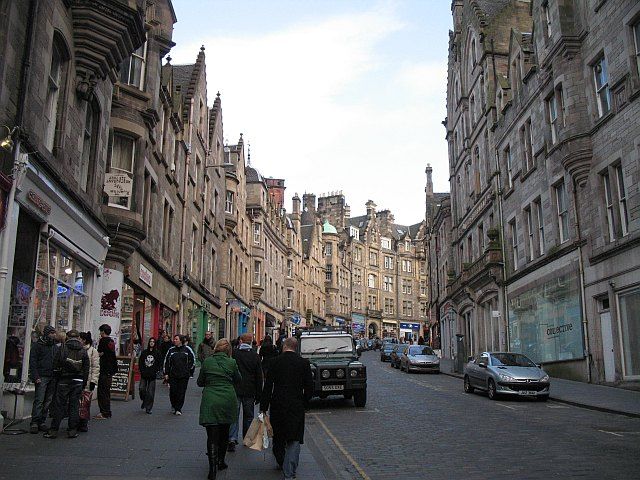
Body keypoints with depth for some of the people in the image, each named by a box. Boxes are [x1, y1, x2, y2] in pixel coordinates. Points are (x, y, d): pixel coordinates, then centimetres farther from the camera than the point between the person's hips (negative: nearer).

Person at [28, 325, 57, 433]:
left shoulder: (54, 346, 17)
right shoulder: (37, 345, 0)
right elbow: (32, 362, -5)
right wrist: (36, 377, -13)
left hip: (52, 377, 6)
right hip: (42, 377, -5)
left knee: (48, 401, 5)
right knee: (39, 400, -9)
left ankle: (42, 422, 10)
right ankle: (34, 423, -5)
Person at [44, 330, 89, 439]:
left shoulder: (61, 349, -4)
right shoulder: (83, 351, 2)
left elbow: (55, 366, -3)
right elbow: (86, 369, 5)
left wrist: (56, 378, 9)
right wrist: (84, 383, 12)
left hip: (64, 381, -1)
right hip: (78, 381, 2)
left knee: (59, 405, 3)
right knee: (74, 405, 6)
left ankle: (53, 430, 5)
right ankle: (72, 430, 8)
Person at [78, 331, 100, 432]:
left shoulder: (93, 351, -4)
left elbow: (96, 367, -5)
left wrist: (93, 381, -11)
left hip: (87, 382, -5)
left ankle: (84, 424, 6)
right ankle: (76, 424, 13)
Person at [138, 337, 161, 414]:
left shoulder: (157, 353, 4)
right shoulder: (144, 352, 7)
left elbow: (160, 364, 5)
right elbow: (140, 362, 8)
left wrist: (155, 371, -5)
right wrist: (142, 370, -2)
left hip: (152, 375, -1)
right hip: (144, 374, 1)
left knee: (150, 392, -2)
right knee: (142, 388, -7)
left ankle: (148, 408, 5)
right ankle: (144, 401, 23)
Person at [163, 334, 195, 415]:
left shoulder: (187, 349, 0)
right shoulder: (171, 350, 5)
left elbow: (193, 361, 11)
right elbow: (166, 362, 12)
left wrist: (190, 371, 8)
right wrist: (166, 373, 8)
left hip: (184, 375, -1)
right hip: (173, 375, 2)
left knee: (181, 392, -1)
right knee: (173, 391, 0)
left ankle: (178, 409, 9)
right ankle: (174, 406, 24)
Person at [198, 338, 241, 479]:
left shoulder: (207, 361, -3)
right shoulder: (231, 362, -3)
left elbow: (200, 382, 6)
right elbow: (238, 379, 11)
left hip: (210, 403, -1)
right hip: (228, 401, 1)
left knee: (212, 435, -1)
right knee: (224, 433, 19)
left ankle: (213, 467, -11)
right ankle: (220, 461, 31)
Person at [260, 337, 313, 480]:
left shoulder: (275, 361, -3)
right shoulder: (304, 363, -2)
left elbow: (267, 386, -5)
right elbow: (309, 388, -1)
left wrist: (263, 407, 0)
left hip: (277, 405, 1)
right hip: (297, 407, -1)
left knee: (278, 437, 19)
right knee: (294, 440, 3)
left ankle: (281, 463, 36)